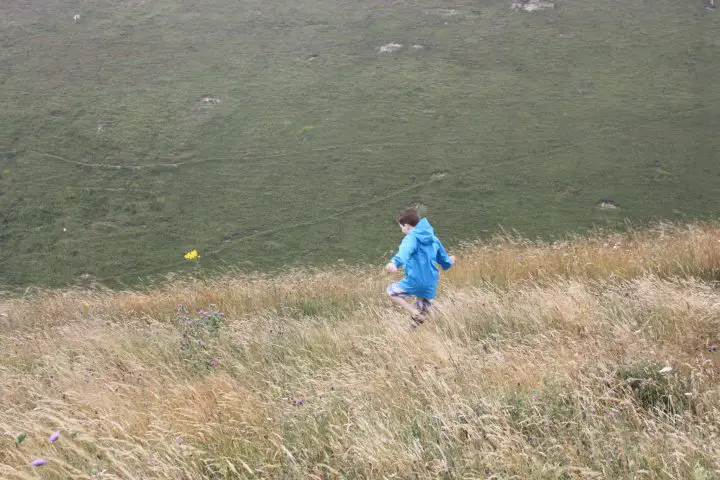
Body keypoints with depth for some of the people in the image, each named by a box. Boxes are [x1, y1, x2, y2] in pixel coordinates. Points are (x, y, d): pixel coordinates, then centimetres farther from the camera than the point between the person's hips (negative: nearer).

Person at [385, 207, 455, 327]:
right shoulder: (434, 239, 11)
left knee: (391, 291, 16)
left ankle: (415, 313, -1)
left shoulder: (412, 238, -11)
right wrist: (449, 262, 48)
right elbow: (444, 260, 22)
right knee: (423, 314, 22)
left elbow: (405, 252, -35)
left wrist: (394, 262, -55)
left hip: (414, 282, -7)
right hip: (430, 286, 7)